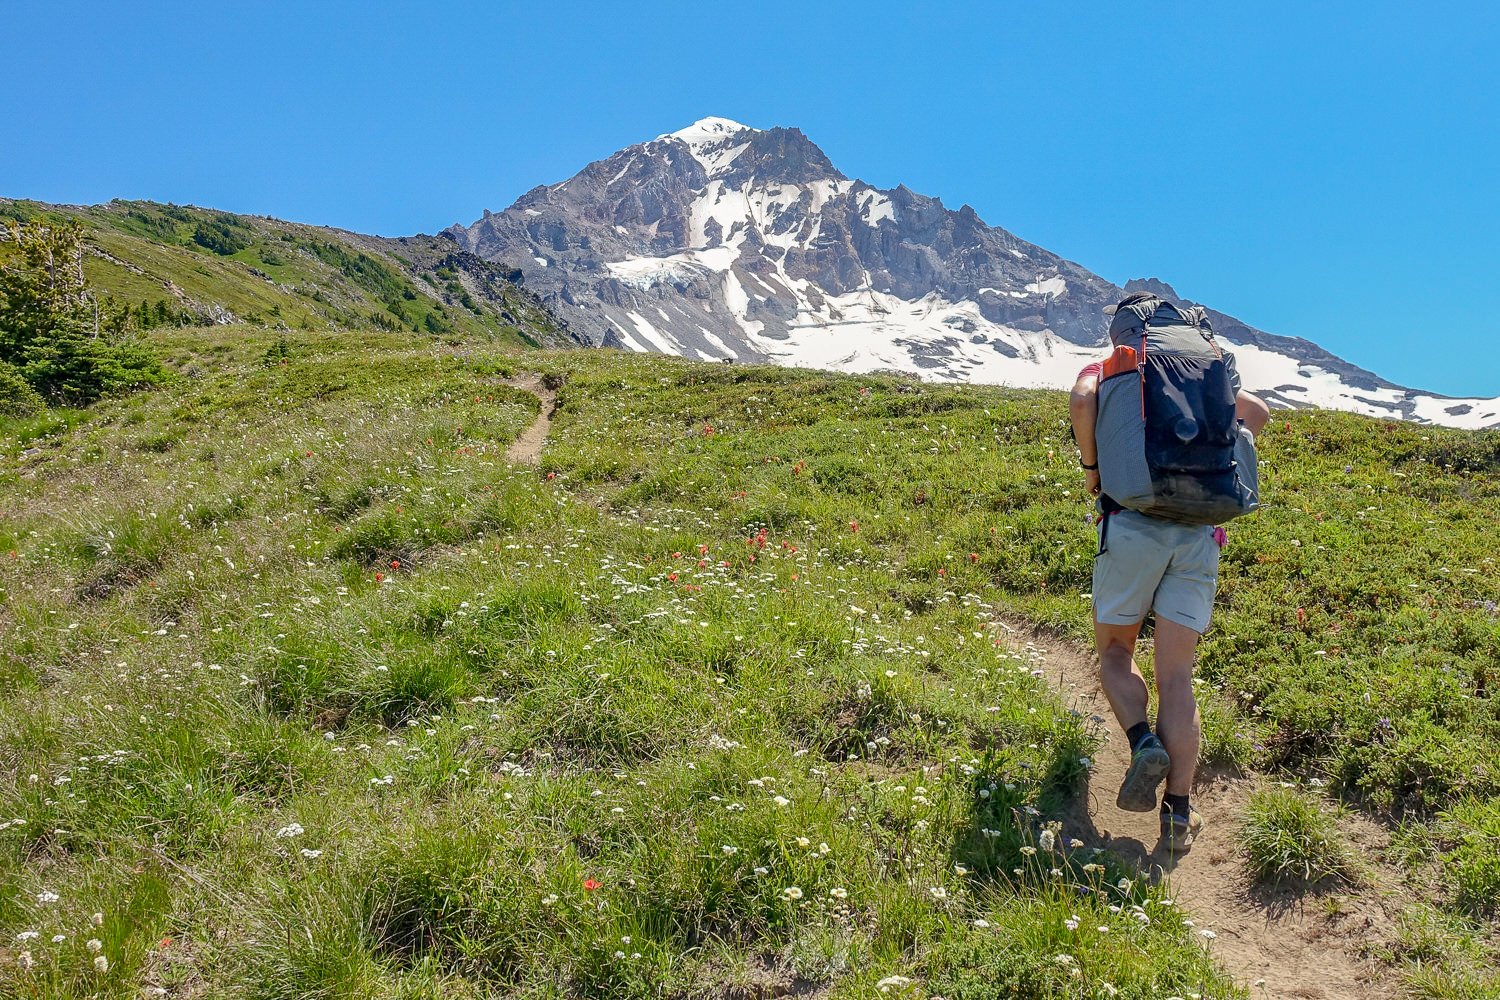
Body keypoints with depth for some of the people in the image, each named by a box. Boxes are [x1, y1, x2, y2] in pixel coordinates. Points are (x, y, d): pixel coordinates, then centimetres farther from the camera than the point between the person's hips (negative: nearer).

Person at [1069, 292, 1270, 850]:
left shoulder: (1105, 369, 11)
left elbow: (1082, 401, -13)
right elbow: (1257, 413, 13)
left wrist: (1091, 466, 0)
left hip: (1133, 524, -3)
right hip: (1199, 533, 3)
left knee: (1114, 651, 17)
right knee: (1176, 676, 4)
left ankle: (1144, 743, -10)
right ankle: (1179, 813, -1)